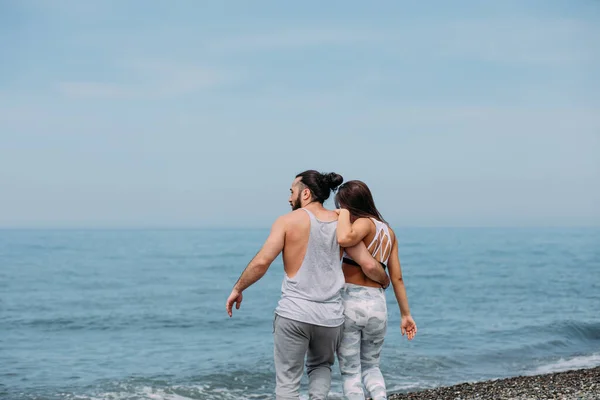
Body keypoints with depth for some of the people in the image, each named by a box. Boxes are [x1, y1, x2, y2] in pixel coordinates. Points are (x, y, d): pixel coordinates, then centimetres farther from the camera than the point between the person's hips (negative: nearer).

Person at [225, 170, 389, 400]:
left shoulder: (288, 221, -4)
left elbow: (261, 262, -13)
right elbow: (369, 266, 4)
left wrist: (237, 289, 1)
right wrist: (385, 280, 25)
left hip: (294, 313, -4)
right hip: (330, 316, 4)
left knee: (287, 381, 6)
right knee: (321, 366, 29)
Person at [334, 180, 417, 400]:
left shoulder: (365, 223, -8)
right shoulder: (389, 231, 12)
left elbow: (344, 239, -32)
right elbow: (397, 277, 12)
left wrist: (344, 214, -14)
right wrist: (406, 314, 16)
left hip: (350, 301, -6)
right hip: (377, 305, 6)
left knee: (350, 371, 5)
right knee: (371, 366, 22)